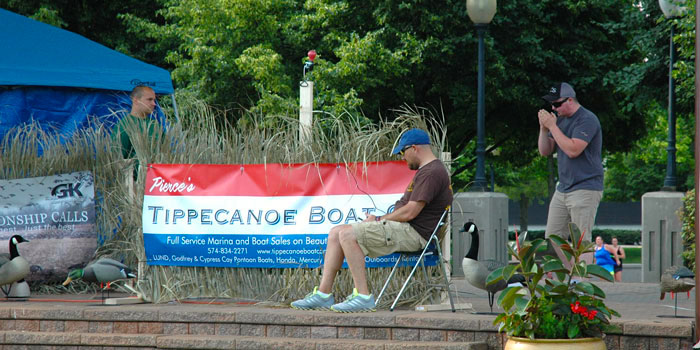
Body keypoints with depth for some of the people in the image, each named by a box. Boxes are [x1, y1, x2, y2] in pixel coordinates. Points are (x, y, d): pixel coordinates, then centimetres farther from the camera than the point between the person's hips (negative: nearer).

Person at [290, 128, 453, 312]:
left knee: (348, 235, -23)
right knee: (336, 233, 6)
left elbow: (410, 213, -19)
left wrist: (380, 220, -4)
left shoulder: (431, 173, -14)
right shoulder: (426, 170, 22)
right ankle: (323, 293, 0)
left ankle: (363, 296, -25)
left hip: (413, 233, -11)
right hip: (404, 229, 11)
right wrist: (380, 220, 7)